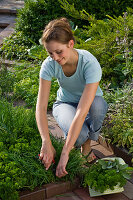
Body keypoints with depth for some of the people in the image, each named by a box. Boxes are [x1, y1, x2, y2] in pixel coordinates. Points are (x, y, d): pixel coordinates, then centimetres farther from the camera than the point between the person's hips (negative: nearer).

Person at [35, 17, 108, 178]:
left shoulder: (90, 64, -35)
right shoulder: (49, 65, -25)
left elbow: (82, 110, -43)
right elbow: (41, 106, -28)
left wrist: (65, 152, -47)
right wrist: (47, 143, -43)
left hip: (90, 102, -1)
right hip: (65, 103, 1)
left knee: (98, 104, -39)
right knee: (79, 135, -33)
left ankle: (87, 143, -9)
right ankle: (82, 138, 7)